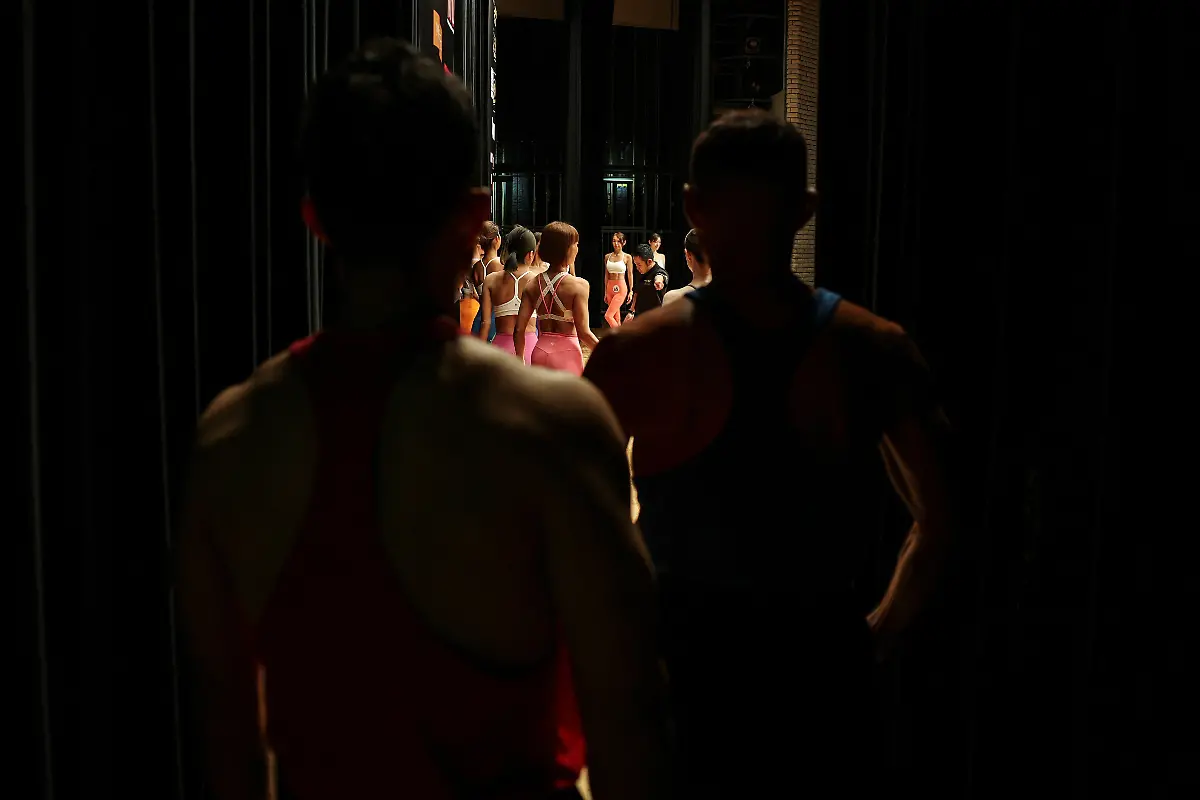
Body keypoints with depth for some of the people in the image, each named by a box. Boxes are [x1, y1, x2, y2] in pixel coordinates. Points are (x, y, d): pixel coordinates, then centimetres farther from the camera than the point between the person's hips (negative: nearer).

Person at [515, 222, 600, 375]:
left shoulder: (532, 285, 2)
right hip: (567, 354, -5)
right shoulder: (578, 285, -11)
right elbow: (584, 332, -15)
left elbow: (519, 330, 0)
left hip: (540, 353, 5)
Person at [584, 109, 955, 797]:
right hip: (827, 661, 3)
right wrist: (877, 635, 10)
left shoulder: (637, 352, -13)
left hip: (688, 659, -2)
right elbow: (941, 519, 1)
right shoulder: (877, 349, -4)